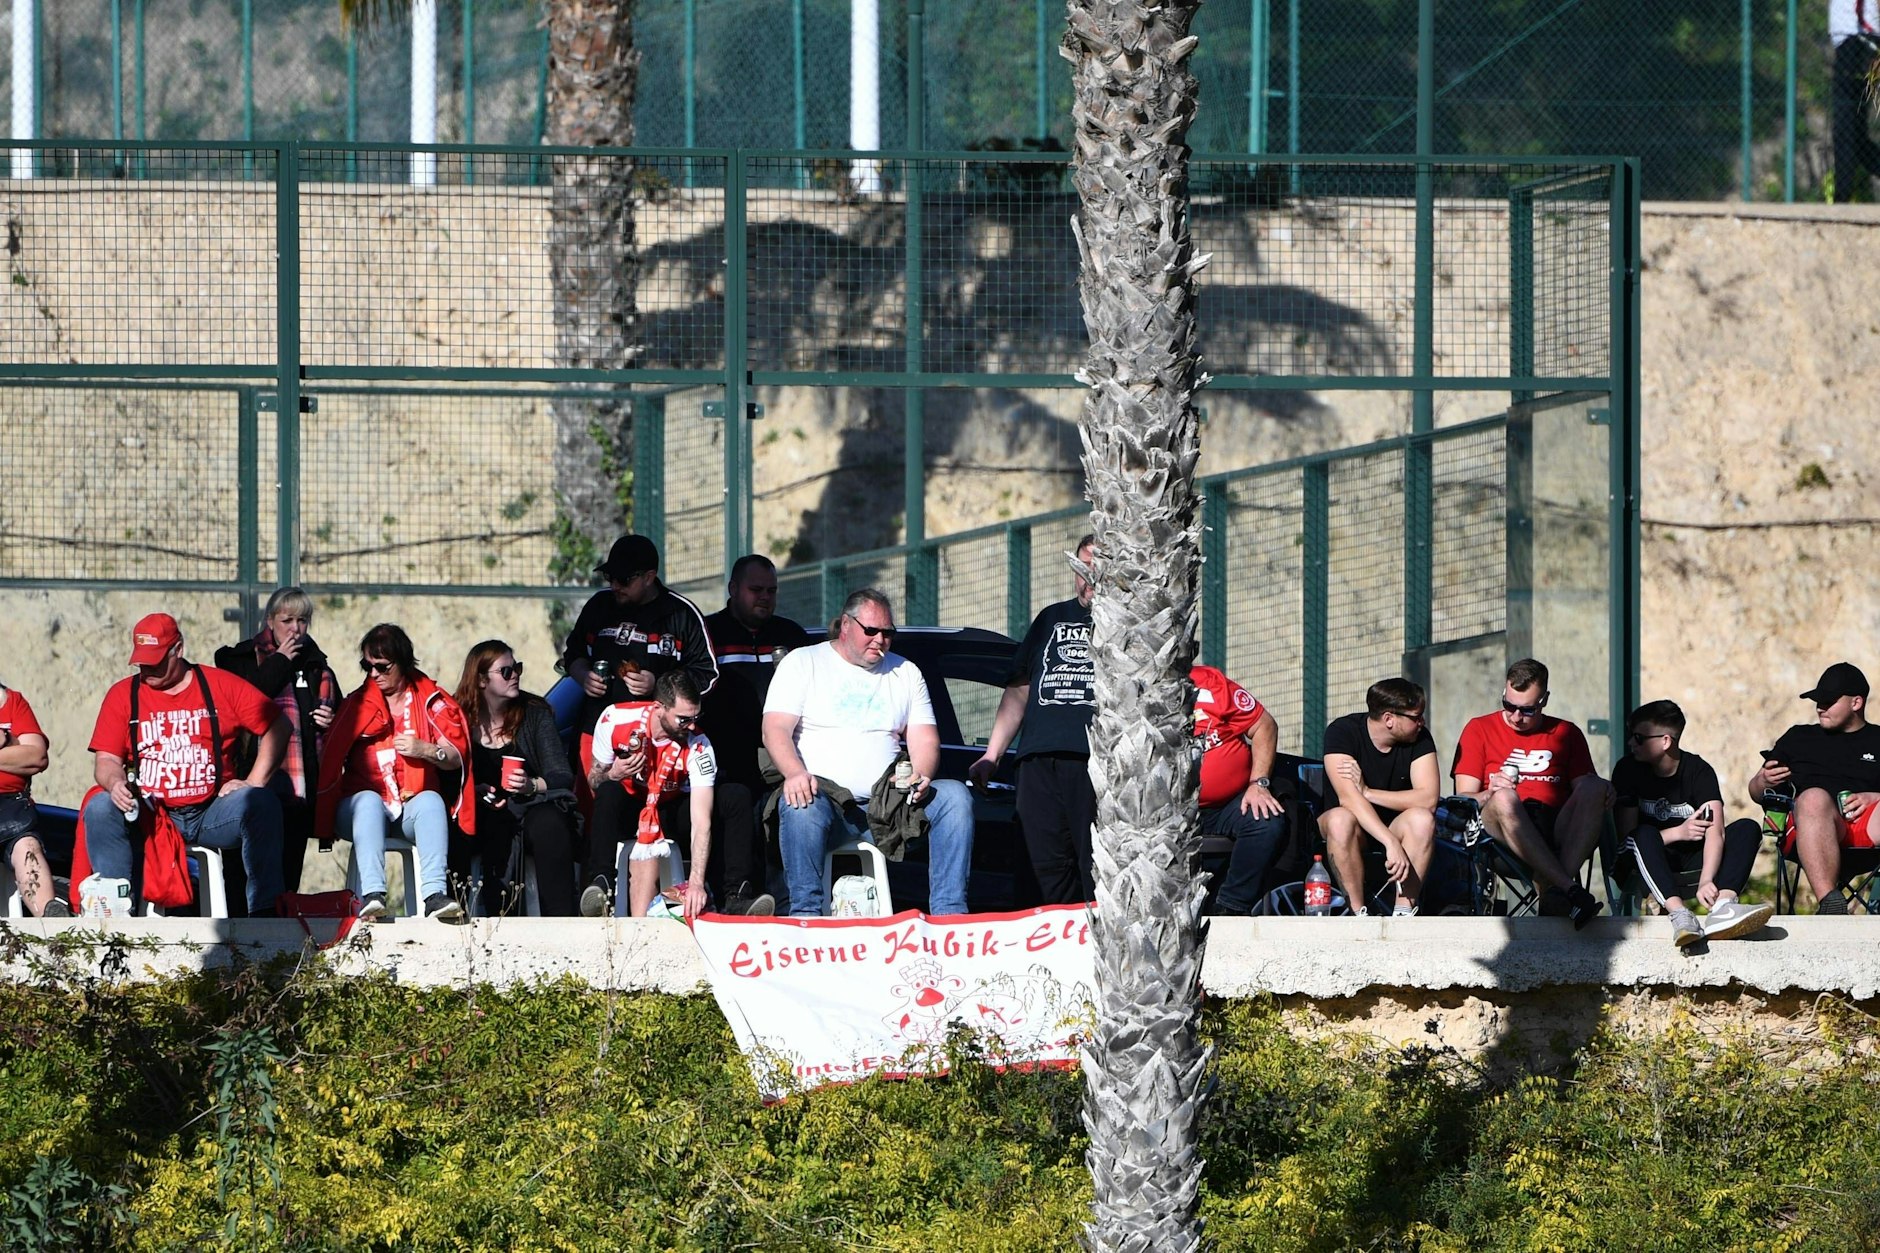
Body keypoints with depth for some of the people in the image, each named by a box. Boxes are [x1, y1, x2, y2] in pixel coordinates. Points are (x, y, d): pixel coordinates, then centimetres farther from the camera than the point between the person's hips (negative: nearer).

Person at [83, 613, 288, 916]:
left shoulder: (220, 685, 5)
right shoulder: (122, 695, 8)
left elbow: (277, 725, 5)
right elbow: (106, 758, 3)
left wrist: (254, 782, -5)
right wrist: (115, 783, -21)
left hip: (211, 815, -1)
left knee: (262, 803, -28)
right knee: (99, 808, -27)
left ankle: (263, 911, -28)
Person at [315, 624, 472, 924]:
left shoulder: (431, 700, 10)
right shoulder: (357, 705, 11)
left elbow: (457, 756, 6)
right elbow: (331, 761, 6)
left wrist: (426, 750, -14)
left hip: (414, 810, 0)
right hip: (364, 809, 0)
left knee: (431, 799, -32)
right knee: (369, 799, -34)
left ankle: (434, 893, -47)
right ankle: (372, 894, -52)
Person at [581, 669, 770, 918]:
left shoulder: (697, 747, -24)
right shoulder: (615, 720, -21)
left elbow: (701, 822, -30)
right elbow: (594, 782, -7)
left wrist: (696, 883, -42)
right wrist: (613, 775, -32)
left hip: (673, 811, 1)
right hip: (626, 811, -1)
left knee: (738, 797, -22)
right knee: (609, 792, -36)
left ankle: (735, 897, -25)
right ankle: (601, 883, -35)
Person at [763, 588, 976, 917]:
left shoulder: (905, 673, 20)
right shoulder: (803, 663, 9)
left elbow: (924, 739, 13)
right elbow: (775, 729, -3)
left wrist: (920, 776, -12)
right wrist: (795, 772, -25)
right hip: (825, 796, -3)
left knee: (954, 795, -21)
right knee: (801, 806, -38)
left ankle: (949, 913, -28)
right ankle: (805, 914, -39)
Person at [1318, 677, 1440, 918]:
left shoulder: (1419, 739, -6)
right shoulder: (1342, 731, -16)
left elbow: (1428, 799, -18)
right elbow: (1349, 798, -29)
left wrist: (1367, 792, -24)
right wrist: (1391, 843, -40)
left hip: (1395, 826, 3)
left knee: (1422, 818, -29)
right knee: (1341, 819, -36)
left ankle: (1404, 910, -30)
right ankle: (1358, 914, -31)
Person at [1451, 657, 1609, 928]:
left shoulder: (1566, 733, 22)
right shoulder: (1480, 729, 17)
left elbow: (1585, 787, 13)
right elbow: (1463, 798, 7)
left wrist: (1602, 791, -11)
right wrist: (1490, 795, -15)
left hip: (1558, 829, 2)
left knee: (1595, 788, -26)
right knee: (1504, 797, -35)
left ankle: (1554, 893, -42)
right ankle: (1569, 889, -47)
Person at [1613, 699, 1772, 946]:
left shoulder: (1698, 771, -10)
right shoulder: (1628, 770, -7)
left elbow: (1715, 831, -23)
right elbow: (1625, 834, -11)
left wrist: (1706, 882, -40)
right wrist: (1678, 832, -23)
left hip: (1693, 859, 1)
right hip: (1652, 861, -1)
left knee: (1748, 830, -21)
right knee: (1645, 834, -34)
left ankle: (1722, 906, -49)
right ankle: (1679, 914, -54)